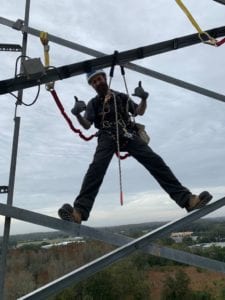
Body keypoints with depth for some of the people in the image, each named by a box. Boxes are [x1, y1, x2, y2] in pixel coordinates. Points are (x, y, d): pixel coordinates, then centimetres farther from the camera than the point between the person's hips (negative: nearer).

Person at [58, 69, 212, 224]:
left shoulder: (121, 97, 21)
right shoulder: (93, 103, 17)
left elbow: (140, 112, 19)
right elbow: (87, 125, 4)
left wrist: (143, 98, -3)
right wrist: (77, 114, -18)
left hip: (128, 134, 1)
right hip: (107, 137, -1)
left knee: (155, 160, -16)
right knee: (97, 167, -29)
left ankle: (186, 199, -20)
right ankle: (79, 211, -38)